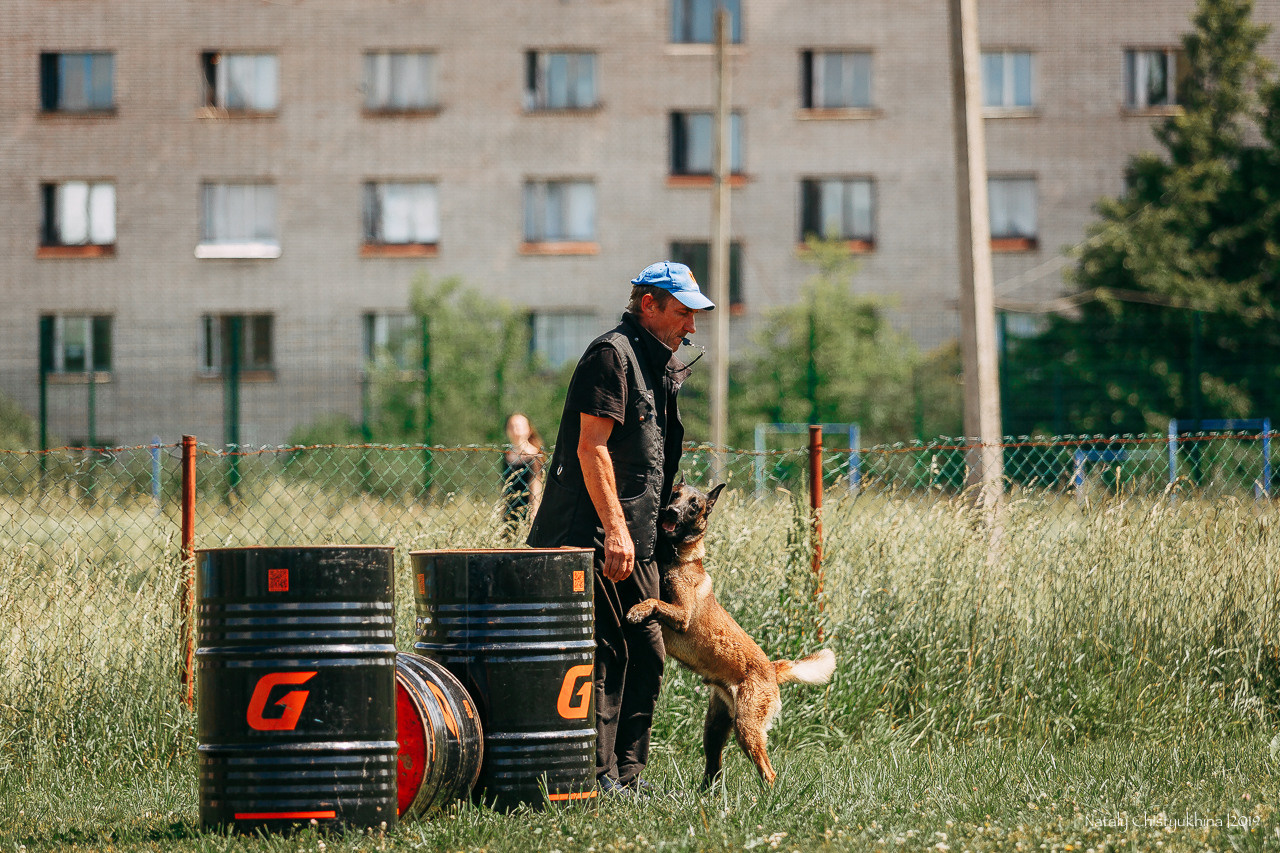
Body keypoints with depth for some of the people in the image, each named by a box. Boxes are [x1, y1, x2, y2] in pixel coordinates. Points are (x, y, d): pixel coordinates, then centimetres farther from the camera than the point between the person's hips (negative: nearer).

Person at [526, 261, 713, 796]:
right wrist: (615, 529, -23)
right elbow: (591, 447, -18)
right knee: (606, 653, -10)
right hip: (598, 536, -10)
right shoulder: (612, 354, -10)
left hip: (637, 539, 10)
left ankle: (627, 772, 15)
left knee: (646, 654, 10)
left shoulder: (661, 365, 21)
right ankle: (599, 773, -9)